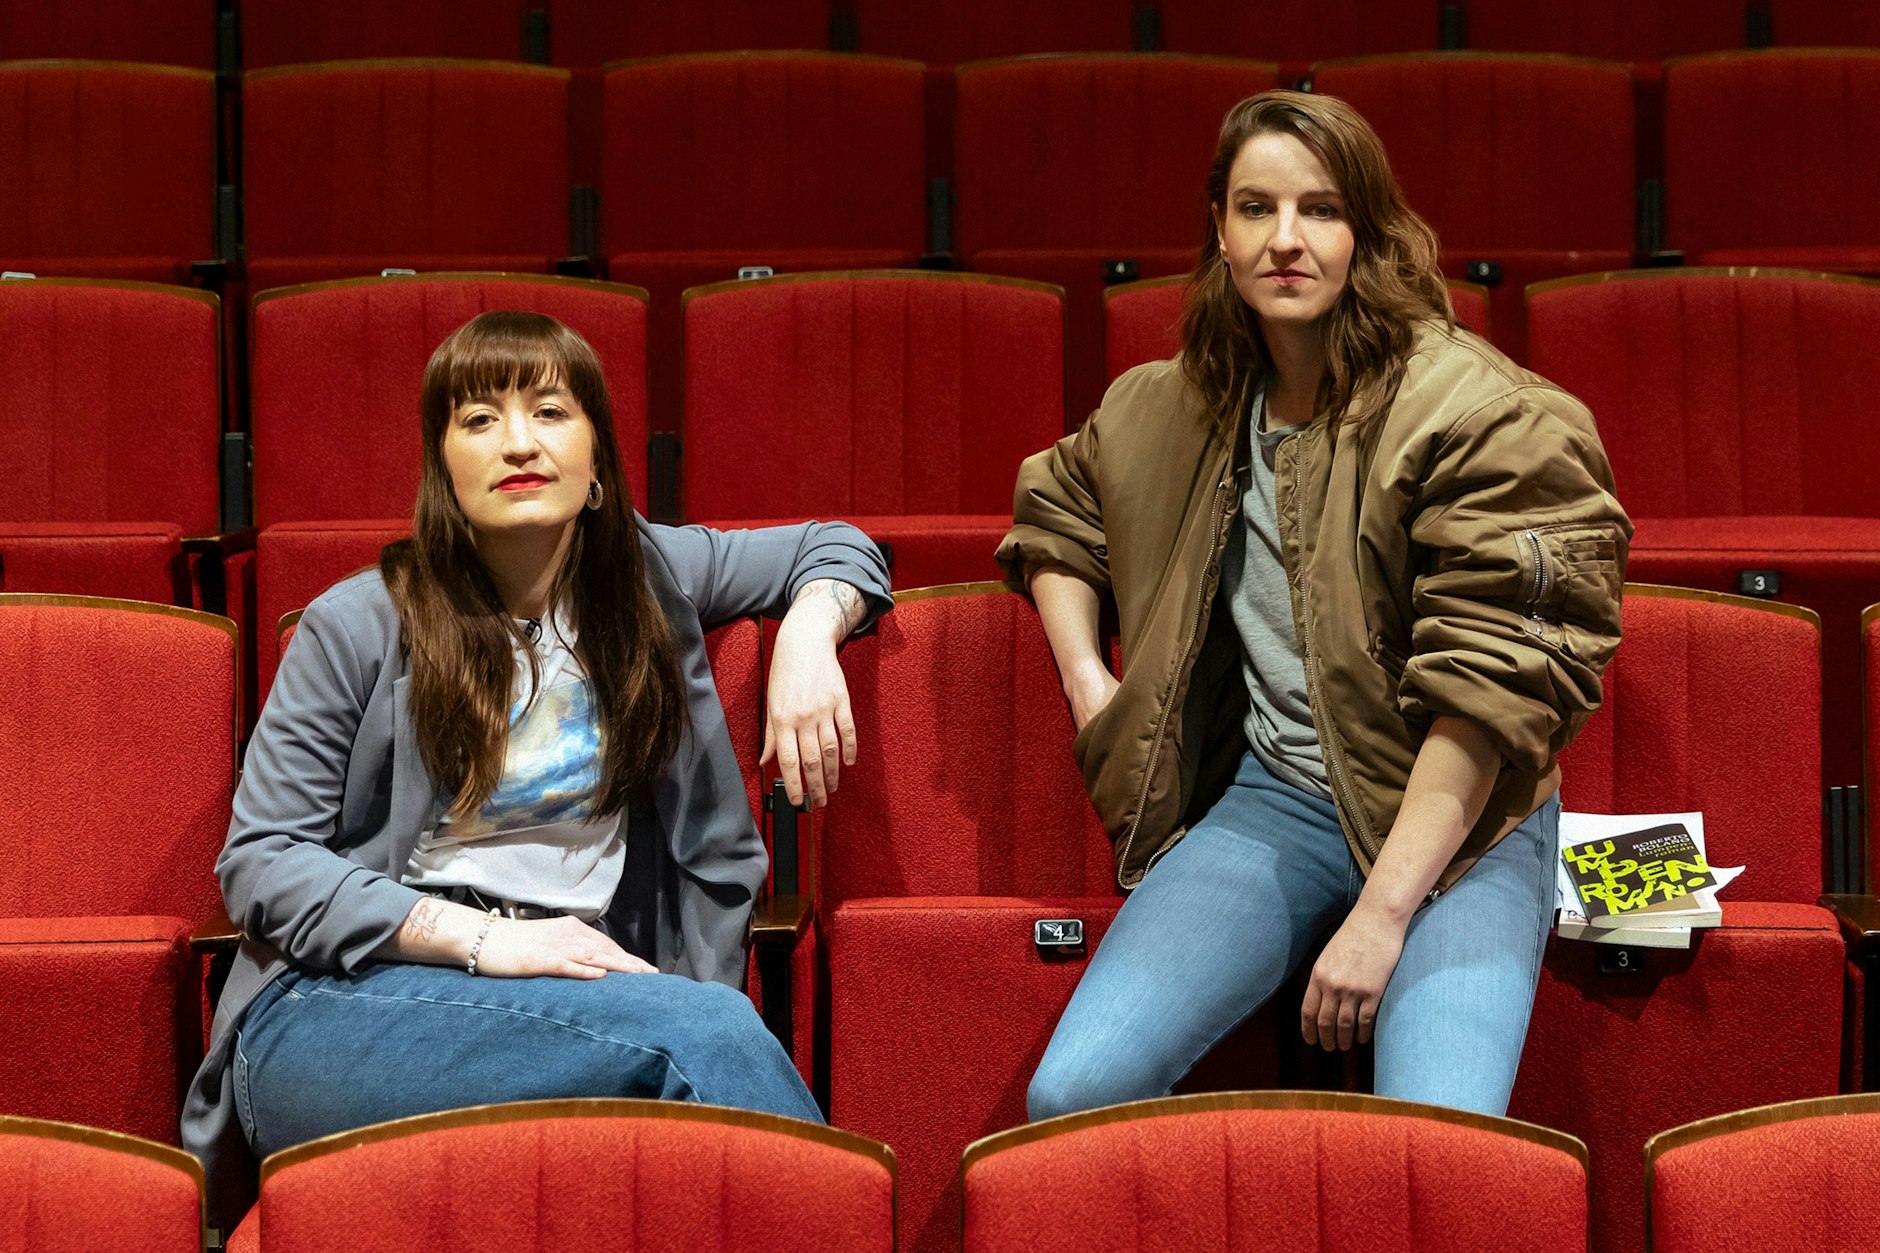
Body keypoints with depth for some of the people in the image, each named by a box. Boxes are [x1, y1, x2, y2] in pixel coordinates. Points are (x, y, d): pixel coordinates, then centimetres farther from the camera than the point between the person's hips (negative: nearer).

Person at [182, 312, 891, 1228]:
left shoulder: (641, 576, 14)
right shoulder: (359, 627, 3)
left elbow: (838, 548, 29)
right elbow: (260, 863, 0)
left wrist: (806, 639, 3)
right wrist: (483, 938, -12)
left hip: (570, 998, 3)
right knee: (708, 1026, -34)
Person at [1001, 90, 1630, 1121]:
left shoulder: (1474, 410, -10)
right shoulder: (1177, 407, 9)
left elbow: (1486, 686, -15)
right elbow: (1053, 507, 30)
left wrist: (1382, 913, -20)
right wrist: (1087, 684, 15)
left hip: (1458, 815, -4)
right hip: (1269, 802, 4)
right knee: (1073, 1095, -20)